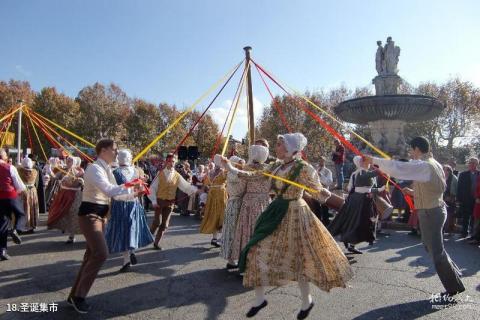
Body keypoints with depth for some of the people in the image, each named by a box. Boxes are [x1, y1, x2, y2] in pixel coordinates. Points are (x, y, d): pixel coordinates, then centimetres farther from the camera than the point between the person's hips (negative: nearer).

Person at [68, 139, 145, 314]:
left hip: (100, 215, 10)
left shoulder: (107, 169, 11)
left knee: (92, 255, 13)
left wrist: (134, 194, 0)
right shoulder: (94, 168, -18)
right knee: (101, 253, -15)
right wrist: (131, 188, -25)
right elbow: (109, 190, -31)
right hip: (89, 215, -9)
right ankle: (79, 296, 2)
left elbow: (114, 193, 11)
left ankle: (75, 294, 26)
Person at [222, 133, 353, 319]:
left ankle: (306, 301, 33)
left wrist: (324, 194, -38)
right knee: (259, 252, 7)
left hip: (294, 215, -7)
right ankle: (260, 298, 25)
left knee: (297, 259, 5)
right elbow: (255, 175, 17)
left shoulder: (303, 168, -14)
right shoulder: (277, 166, 7)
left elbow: (318, 192, -15)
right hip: (276, 213, 7)